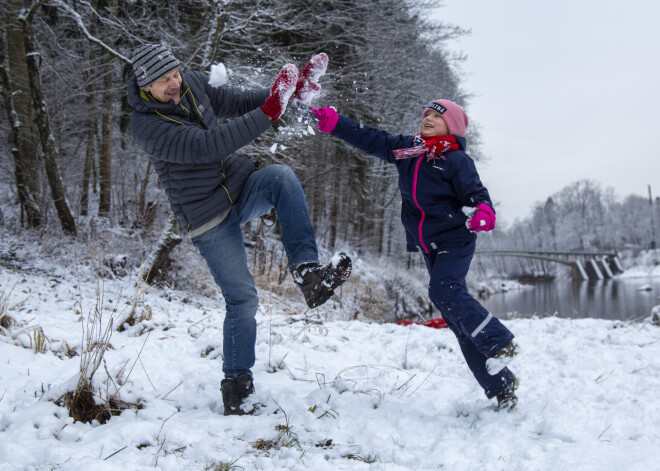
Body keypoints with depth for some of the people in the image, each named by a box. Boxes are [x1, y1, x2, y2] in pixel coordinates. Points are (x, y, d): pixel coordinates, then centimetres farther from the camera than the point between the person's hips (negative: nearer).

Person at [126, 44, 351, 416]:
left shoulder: (193, 84, 0)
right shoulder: (146, 125, -21)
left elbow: (238, 103, 9)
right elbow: (207, 146, -32)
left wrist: (292, 90, -8)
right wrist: (269, 113, -37)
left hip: (242, 186, 6)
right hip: (209, 217, -5)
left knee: (282, 176, -28)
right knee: (242, 298, -7)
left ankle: (307, 272, -31)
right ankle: (237, 384, 12)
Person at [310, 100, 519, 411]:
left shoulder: (456, 160, -7)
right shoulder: (406, 150, 10)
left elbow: (475, 193, -11)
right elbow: (369, 140, 11)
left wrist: (483, 213, -34)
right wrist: (333, 122, 5)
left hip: (455, 241, -6)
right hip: (430, 248, 6)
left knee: (444, 292, -30)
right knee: (458, 318, 3)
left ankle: (500, 341, -13)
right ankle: (500, 385, 9)